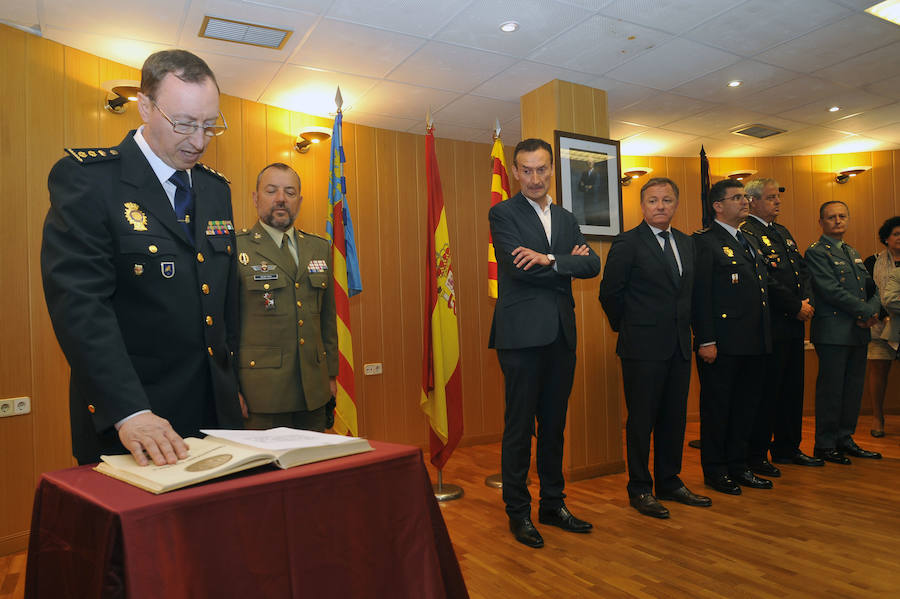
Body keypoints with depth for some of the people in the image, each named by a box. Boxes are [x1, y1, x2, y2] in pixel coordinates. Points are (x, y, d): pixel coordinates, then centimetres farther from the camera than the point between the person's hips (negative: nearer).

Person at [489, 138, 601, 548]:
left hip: (560, 334, 6)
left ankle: (553, 505, 28)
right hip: (522, 334, -6)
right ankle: (518, 513, 17)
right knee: (519, 427, 2)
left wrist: (550, 260, -14)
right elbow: (520, 269, -15)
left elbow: (592, 265, 2)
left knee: (554, 425, 14)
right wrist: (568, 262, -5)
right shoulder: (503, 214, -1)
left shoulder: (565, 218, 16)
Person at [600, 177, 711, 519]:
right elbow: (610, 292, -9)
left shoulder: (686, 243, 13)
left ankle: (669, 483, 29)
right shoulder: (628, 243, -8)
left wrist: (687, 330, 13)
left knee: (675, 419, 14)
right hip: (644, 348, -6)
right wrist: (627, 327, -1)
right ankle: (639, 490, 16)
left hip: (679, 347, 7)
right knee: (641, 420, 2)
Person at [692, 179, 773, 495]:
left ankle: (737, 465, 29)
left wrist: (765, 337, 14)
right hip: (722, 344, -8)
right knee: (717, 407, 3)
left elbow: (761, 290, 20)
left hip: (752, 344, 8)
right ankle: (715, 470, 17)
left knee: (746, 405, 15)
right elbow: (700, 295, -15)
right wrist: (705, 340, -20)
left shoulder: (749, 242, 19)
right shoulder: (705, 241, -8)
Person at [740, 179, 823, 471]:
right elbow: (765, 281, -18)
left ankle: (788, 448, 28)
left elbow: (802, 270, 16)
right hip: (769, 325, -9)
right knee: (766, 391, -3)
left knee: (793, 388, 15)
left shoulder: (783, 232, 19)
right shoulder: (746, 234, -12)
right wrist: (796, 307, -13)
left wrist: (808, 301, 0)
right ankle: (756, 455, 8)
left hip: (794, 324, 9)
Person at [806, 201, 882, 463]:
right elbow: (831, 290, -15)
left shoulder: (853, 253, 21)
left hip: (859, 331, 8)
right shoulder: (816, 252, -5)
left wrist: (872, 311, -4)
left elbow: (872, 288, 16)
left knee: (854, 387, 11)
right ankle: (825, 444, 6)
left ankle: (845, 439, 22)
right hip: (833, 331, -8)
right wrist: (865, 311, -13)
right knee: (831, 388, -4)